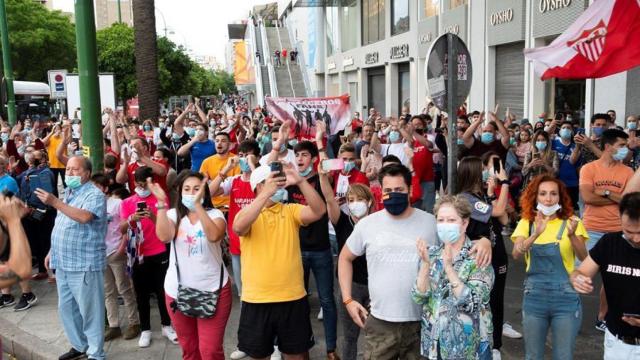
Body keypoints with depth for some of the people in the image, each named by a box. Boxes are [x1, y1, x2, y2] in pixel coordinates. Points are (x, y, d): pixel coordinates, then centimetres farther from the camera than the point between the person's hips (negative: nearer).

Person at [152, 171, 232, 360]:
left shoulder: (214, 214, -4)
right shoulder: (174, 214, 1)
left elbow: (214, 236, -27)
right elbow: (164, 236, -20)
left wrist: (198, 204, -31)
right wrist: (161, 202, -24)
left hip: (213, 290, -2)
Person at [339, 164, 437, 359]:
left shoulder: (431, 223, -3)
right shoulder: (367, 224, -2)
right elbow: (345, 258, 10)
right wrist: (347, 299, 5)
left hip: (423, 321, 0)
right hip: (380, 323, 0)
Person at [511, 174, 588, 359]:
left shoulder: (570, 222, -3)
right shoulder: (526, 223, 0)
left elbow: (583, 258, -14)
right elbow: (516, 254, -16)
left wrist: (572, 235, -33)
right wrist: (536, 234, -32)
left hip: (566, 297, -1)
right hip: (534, 297, 2)